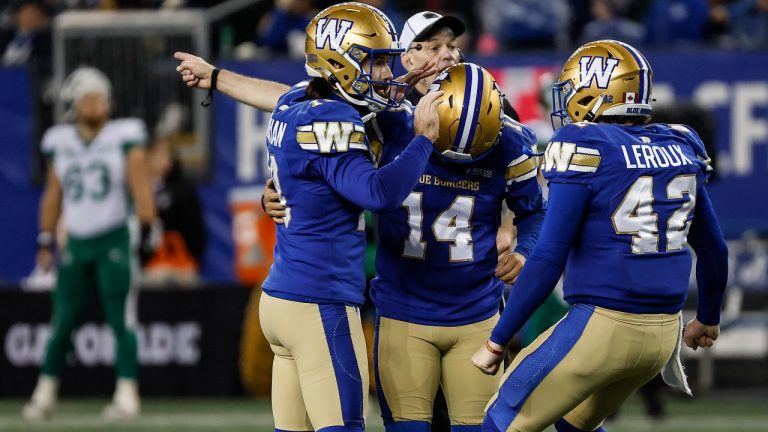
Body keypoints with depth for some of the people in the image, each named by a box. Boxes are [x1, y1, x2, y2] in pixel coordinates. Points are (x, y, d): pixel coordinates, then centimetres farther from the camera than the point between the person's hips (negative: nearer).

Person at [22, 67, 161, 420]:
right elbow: (53, 194, 14)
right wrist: (46, 242, 11)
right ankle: (45, 393, 10)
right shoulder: (60, 143, 8)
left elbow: (140, 187, -3)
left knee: (121, 320, -6)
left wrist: (148, 229, -11)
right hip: (75, 242, 3)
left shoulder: (124, 138, -1)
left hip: (114, 241, -3)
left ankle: (127, 395, -5)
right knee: (63, 321, 3)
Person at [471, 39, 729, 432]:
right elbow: (714, 250, 17)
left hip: (601, 326, -7)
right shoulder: (679, 149, 8)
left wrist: (497, 341, -8)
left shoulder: (586, 150, -12)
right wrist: (707, 319, 35)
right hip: (664, 331, 7)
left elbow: (548, 260, -15)